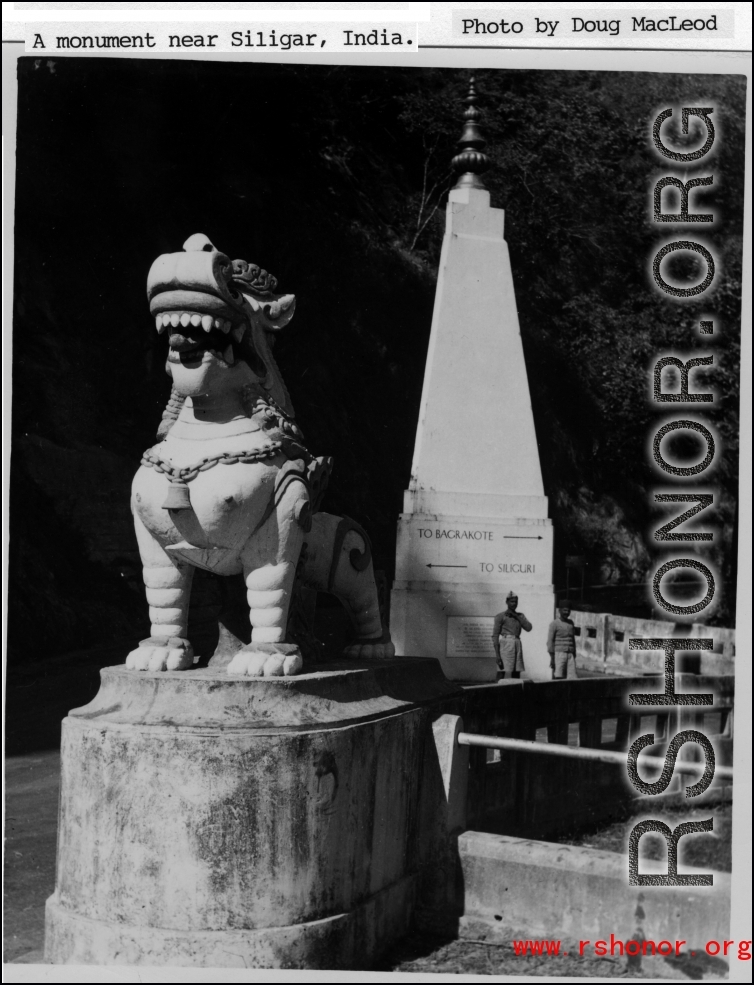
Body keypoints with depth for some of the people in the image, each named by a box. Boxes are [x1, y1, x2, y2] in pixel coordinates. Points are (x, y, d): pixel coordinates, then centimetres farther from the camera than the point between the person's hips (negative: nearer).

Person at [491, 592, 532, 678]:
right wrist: (497, 655, -10)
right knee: (508, 673, -16)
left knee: (516, 674, 1)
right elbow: (495, 635, 0)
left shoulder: (520, 616, 21)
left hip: (517, 643, 6)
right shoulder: (500, 616, 5)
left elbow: (528, 628, 5)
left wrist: (516, 616, 0)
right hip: (506, 643, -6)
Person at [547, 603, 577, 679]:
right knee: (558, 678, -9)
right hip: (559, 654, -5)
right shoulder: (554, 623, -3)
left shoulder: (571, 623, 16)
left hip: (570, 655, 5)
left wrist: (574, 655, 17)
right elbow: (550, 641, -6)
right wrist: (552, 658, -12)